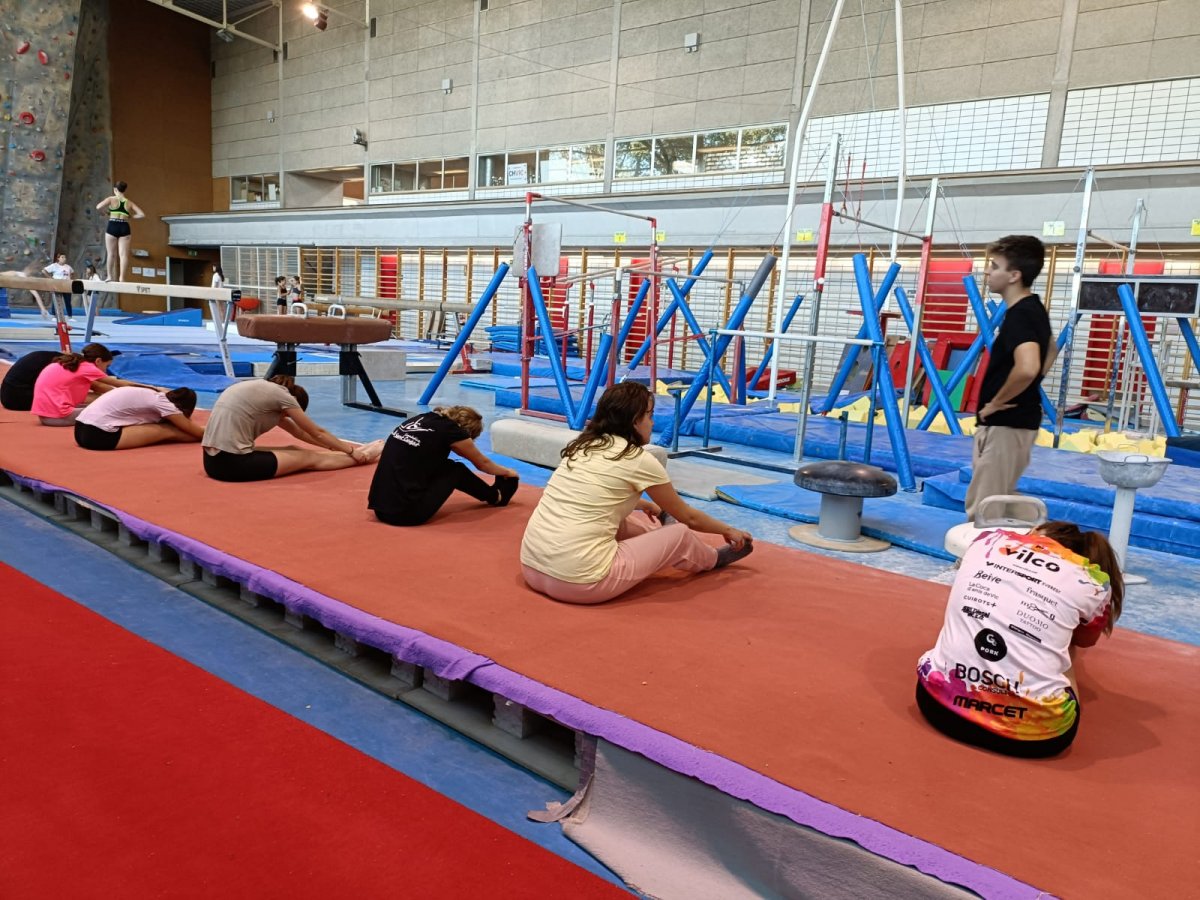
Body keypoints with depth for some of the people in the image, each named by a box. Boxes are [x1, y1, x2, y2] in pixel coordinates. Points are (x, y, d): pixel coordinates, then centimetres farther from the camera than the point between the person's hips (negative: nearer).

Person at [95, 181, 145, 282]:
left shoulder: (111, 199, 0)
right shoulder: (129, 203, 8)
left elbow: (98, 207, -11)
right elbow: (142, 215, 2)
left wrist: (108, 207, 9)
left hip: (112, 227, -1)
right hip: (124, 228, 1)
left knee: (111, 254, 10)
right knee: (123, 254, -3)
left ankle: (110, 276, 12)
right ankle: (122, 278, -8)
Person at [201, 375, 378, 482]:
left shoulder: (265, 389, 20)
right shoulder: (281, 394, -2)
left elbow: (297, 431, 29)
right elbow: (317, 433, 7)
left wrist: (334, 446, 36)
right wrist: (350, 450, 20)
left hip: (213, 460, 9)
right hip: (233, 462, -9)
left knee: (295, 450, 19)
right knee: (310, 458, 7)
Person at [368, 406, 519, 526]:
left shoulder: (423, 419, 13)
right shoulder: (450, 429, -4)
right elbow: (482, 463, 14)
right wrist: (507, 472, 34)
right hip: (407, 513, -7)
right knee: (456, 471, 13)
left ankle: (491, 494, 35)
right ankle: (496, 496, 33)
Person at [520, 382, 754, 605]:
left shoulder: (584, 446, 13)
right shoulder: (639, 459, -5)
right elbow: (688, 517, 11)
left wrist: (645, 505, 54)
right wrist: (728, 530, 29)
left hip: (532, 567, 7)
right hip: (581, 581, -7)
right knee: (681, 534, 10)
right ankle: (711, 559, 39)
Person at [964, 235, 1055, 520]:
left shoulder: (1019, 315, -19)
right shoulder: (1034, 309, 12)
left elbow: (1027, 367, -36)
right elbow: (1050, 350, 30)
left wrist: (996, 402, -20)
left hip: (1005, 424, -10)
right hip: (1017, 421, 10)